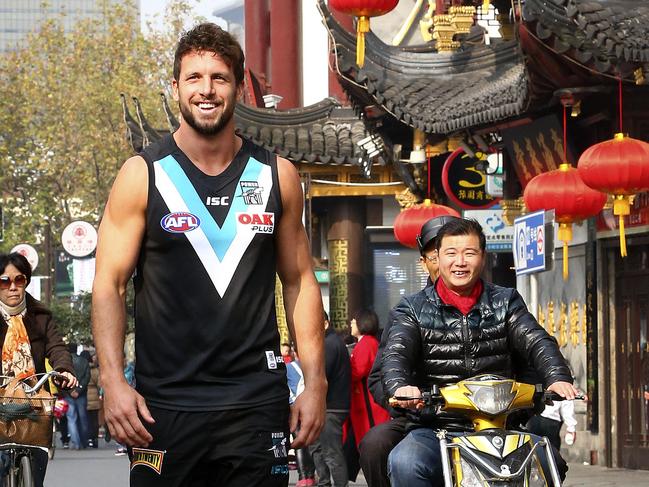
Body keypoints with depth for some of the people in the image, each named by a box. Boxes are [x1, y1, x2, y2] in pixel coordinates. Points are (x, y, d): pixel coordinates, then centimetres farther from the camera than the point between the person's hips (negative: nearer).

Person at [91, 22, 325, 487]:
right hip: (165, 404, -2)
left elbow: (299, 281, 12)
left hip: (257, 400, 2)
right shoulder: (142, 176, 0)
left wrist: (315, 382, 4)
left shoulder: (277, 176, 7)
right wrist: (113, 382, -13)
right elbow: (109, 284, -1)